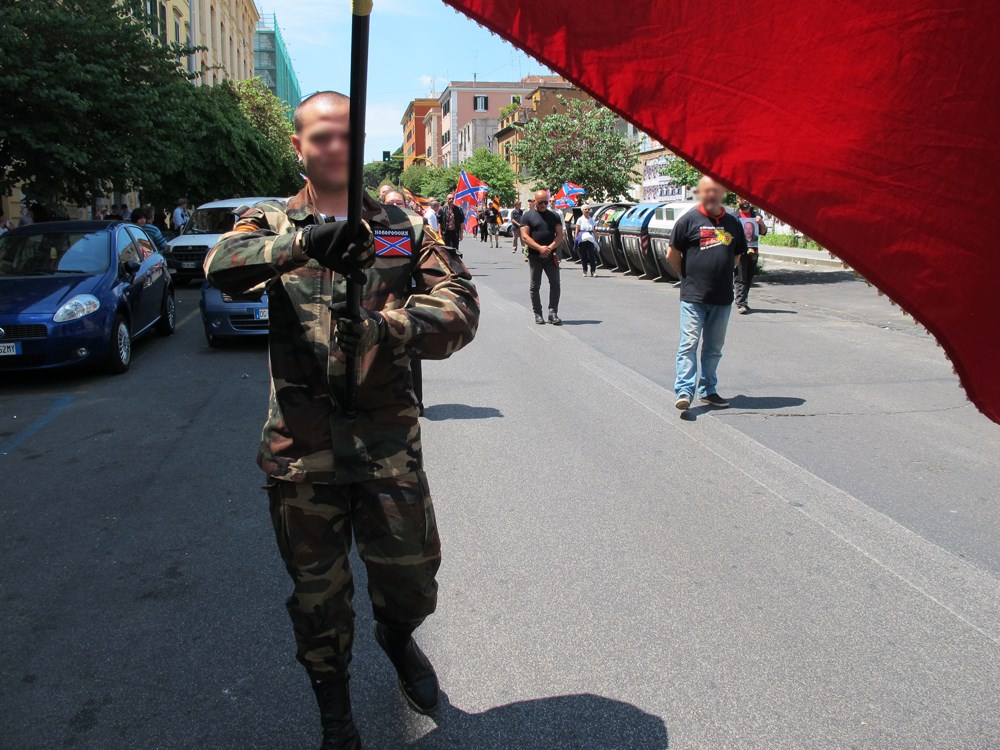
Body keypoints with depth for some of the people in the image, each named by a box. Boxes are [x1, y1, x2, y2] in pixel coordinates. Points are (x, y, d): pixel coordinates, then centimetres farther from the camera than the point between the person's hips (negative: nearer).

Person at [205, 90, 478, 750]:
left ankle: (398, 637, 43)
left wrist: (383, 326, -24)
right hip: (301, 441, 0)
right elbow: (222, 265, -16)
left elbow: (460, 305, -6)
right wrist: (302, 241, -35)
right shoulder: (272, 222, 7)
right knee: (318, 589, 12)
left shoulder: (403, 225, 8)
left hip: (388, 434, 0)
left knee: (411, 571, 6)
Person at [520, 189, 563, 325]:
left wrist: (550, 248, -12)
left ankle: (553, 314, 0)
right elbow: (525, 237, -7)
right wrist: (540, 248, -18)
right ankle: (538, 314, 12)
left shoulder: (553, 216, 12)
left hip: (551, 256, 2)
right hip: (534, 256, -2)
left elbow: (560, 235, 5)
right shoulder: (528, 216, 2)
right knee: (535, 286, 3)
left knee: (555, 283, -5)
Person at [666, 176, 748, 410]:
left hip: (722, 297, 5)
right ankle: (684, 390, -8)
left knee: (714, 347, 11)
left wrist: (721, 275, 13)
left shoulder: (732, 223, 10)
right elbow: (672, 254, 0)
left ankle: (708, 390, 21)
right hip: (693, 297, -4)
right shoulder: (689, 220, -3)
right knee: (689, 343, -8)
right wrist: (688, 277, 5)